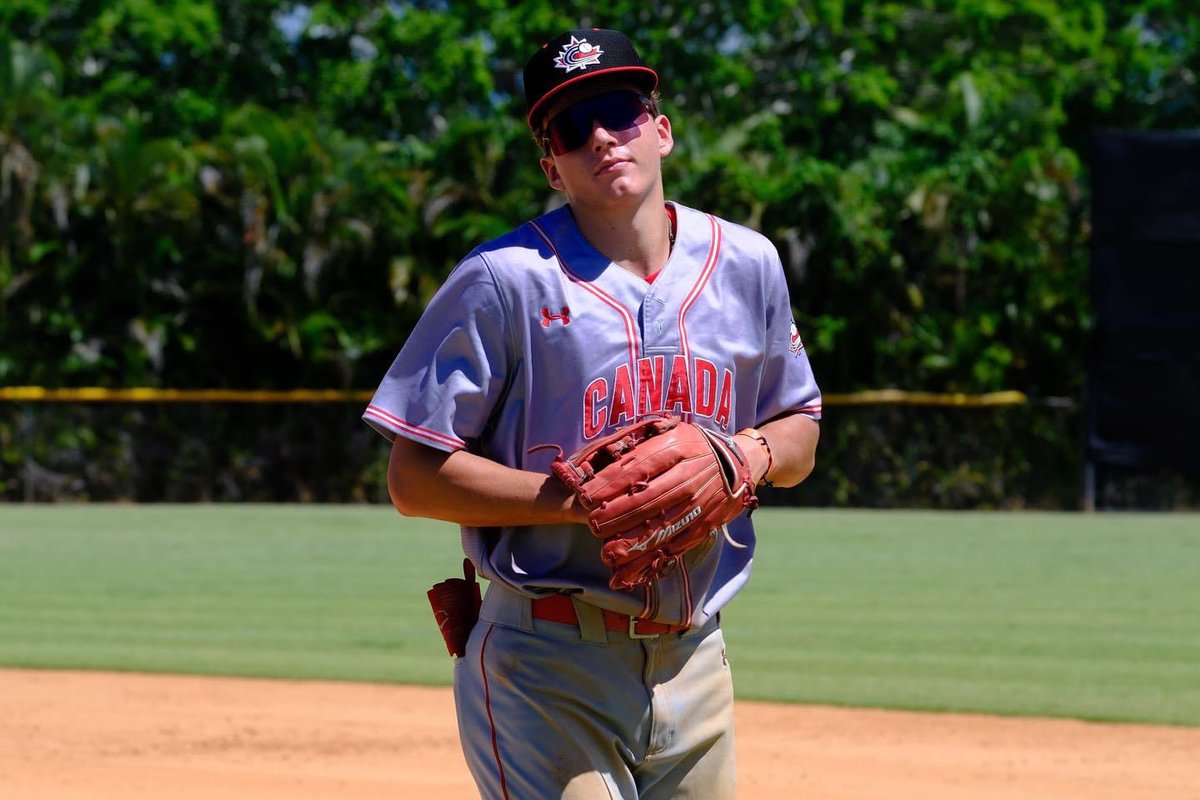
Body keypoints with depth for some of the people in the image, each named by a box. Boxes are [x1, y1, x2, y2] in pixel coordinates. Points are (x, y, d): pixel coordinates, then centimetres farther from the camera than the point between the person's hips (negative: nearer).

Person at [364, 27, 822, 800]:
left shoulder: (746, 265, 8)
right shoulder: (505, 280, -9)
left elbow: (800, 435, 18)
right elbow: (414, 479, -10)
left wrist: (749, 455, -6)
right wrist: (580, 500, -20)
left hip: (695, 661, 5)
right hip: (549, 669, -5)